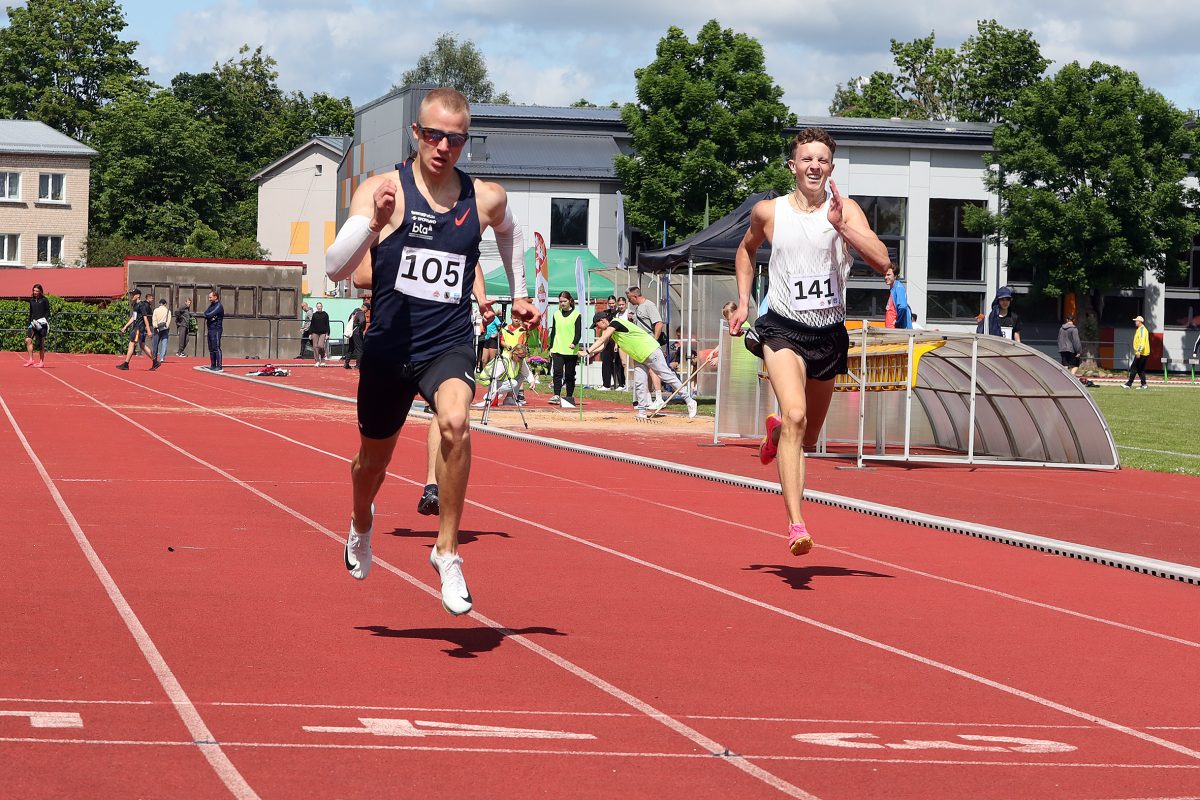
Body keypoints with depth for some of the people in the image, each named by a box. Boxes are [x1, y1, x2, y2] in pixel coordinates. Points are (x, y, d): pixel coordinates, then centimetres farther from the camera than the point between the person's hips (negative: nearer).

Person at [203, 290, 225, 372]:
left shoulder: (219, 306, -11)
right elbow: (206, 313, 8)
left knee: (216, 348, -13)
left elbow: (209, 315, -18)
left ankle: (219, 367, -15)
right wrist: (208, 317, -11)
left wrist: (207, 316, 2)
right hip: (210, 329, 9)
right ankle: (213, 365, 18)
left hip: (216, 329, -9)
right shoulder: (211, 305, 18)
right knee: (211, 349, 12)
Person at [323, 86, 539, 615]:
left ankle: (447, 552, -17)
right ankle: (361, 523, 56)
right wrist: (372, 221, -34)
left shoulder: (485, 199, 0)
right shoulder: (381, 190, -9)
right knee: (374, 454, 19)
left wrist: (519, 294, 26)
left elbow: (508, 232, 26)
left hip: (449, 346, 0)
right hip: (388, 347, 0)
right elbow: (335, 269, -20)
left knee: (455, 422, -31)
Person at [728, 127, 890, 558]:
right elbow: (746, 251, 23)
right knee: (795, 416, -26)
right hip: (783, 328, -2)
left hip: (829, 334, 2)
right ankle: (796, 523, -29)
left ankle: (776, 432, 53)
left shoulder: (844, 209, -3)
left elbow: (881, 262, -16)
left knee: (807, 438, 15)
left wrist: (840, 224, -25)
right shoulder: (768, 211, 1)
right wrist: (743, 303, 13)